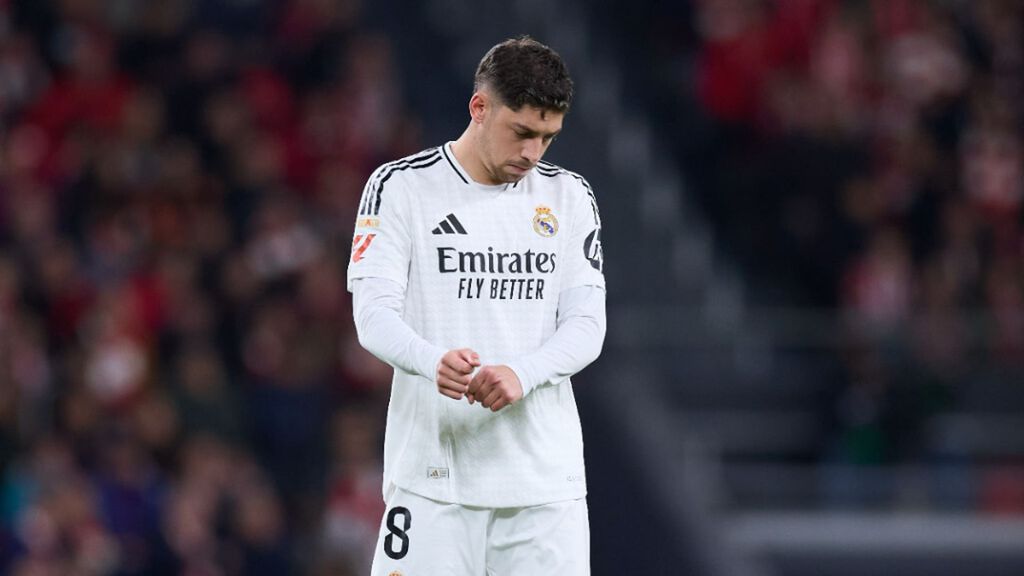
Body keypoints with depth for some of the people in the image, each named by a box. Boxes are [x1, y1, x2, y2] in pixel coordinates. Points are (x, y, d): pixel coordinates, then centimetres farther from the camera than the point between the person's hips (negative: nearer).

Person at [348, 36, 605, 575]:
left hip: (545, 480, 3)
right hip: (432, 478, -2)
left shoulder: (569, 197, 9)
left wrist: (521, 374, -19)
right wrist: (434, 362, -31)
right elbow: (373, 313, -9)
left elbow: (586, 324, 2)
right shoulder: (401, 187, 0)